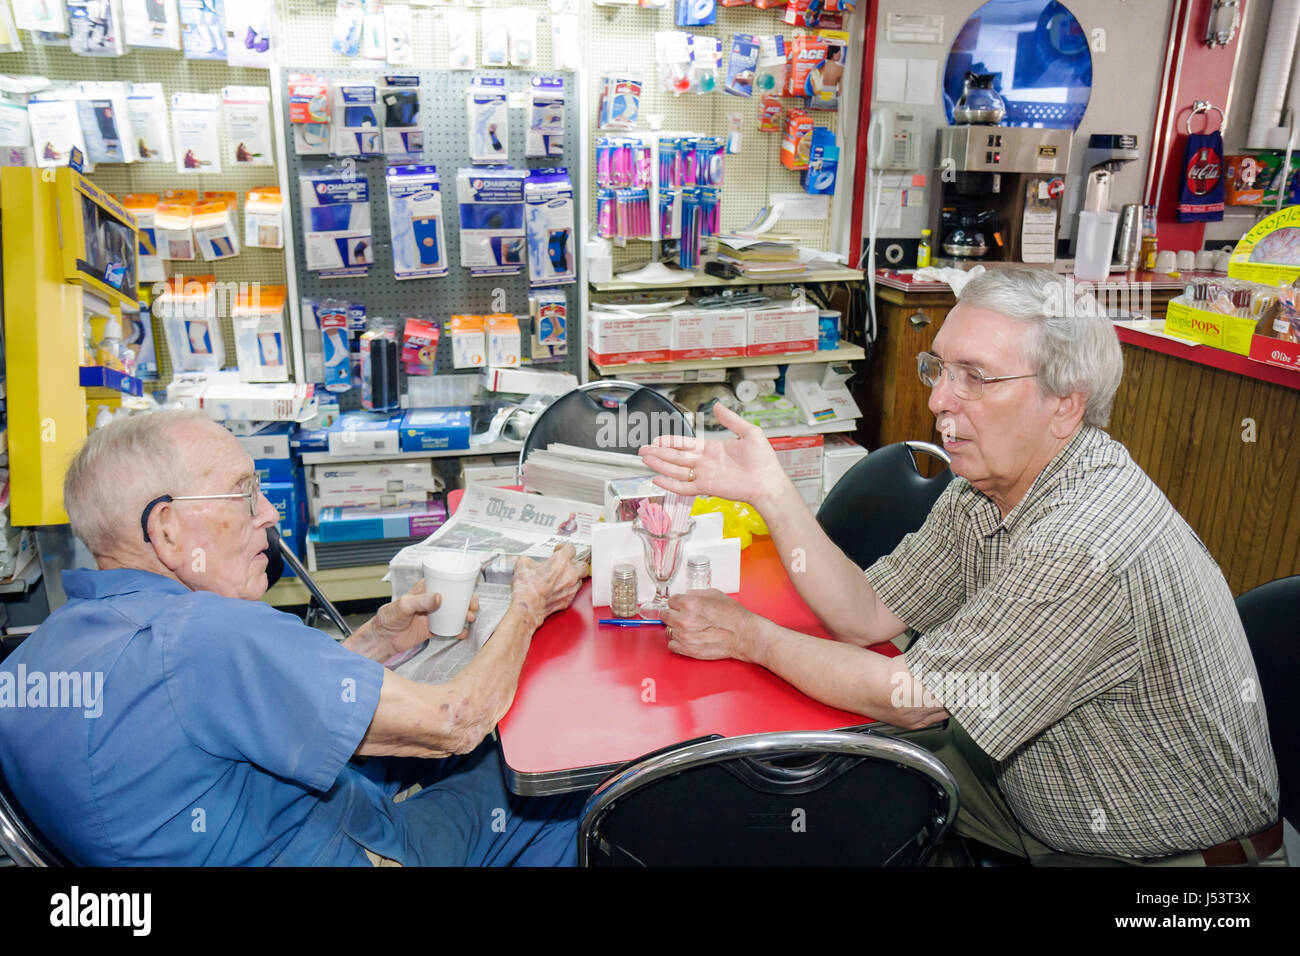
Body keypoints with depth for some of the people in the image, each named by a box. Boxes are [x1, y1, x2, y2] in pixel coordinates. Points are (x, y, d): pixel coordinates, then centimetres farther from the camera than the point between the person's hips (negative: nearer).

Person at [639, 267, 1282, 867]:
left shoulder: (1091, 545, -34)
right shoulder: (985, 486, -6)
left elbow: (908, 699, -27)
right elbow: (868, 615, -7)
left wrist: (750, 636, -17)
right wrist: (768, 491, -18)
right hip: (1036, 799, 7)